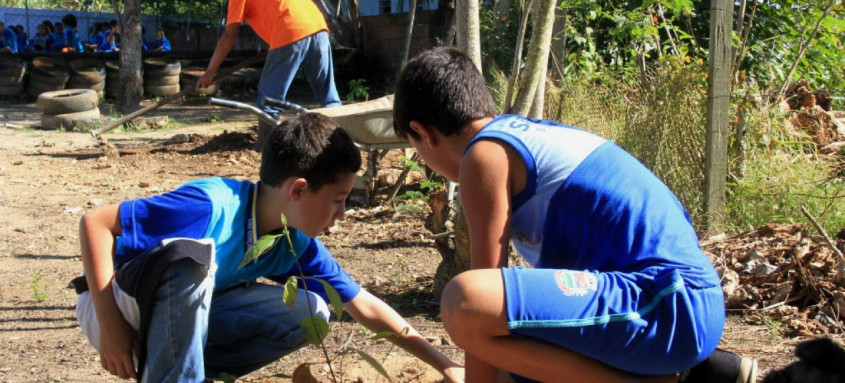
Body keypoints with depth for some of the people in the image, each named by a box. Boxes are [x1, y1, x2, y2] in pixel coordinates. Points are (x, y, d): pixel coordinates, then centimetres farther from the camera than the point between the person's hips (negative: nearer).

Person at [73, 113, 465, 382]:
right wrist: (110, 325, -27)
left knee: (309, 312, -9)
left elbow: (365, 307, 2)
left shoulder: (297, 246, -6)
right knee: (192, 254, -36)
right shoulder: (213, 206, -28)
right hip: (120, 306, -7)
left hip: (183, 318, 7)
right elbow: (94, 223, -25)